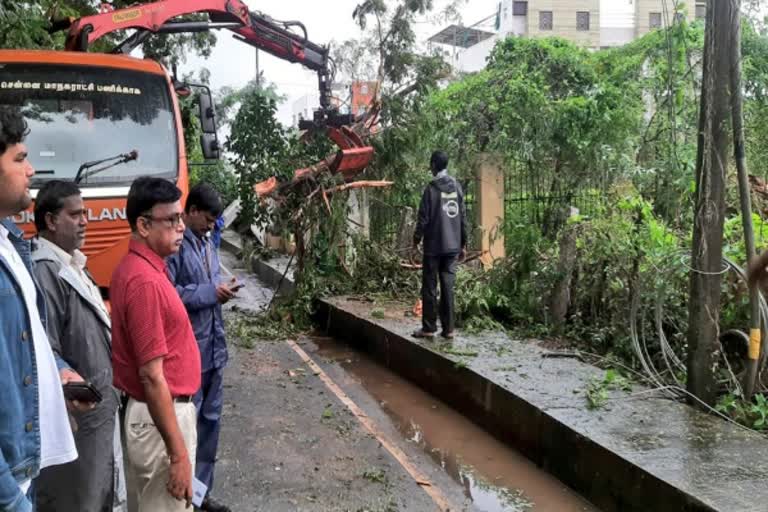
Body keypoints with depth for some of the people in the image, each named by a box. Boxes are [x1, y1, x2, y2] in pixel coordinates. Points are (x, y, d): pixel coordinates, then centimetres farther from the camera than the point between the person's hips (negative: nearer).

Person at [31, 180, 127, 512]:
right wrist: (74, 401, -20)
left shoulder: (72, 264, 10)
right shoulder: (45, 271, -21)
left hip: (101, 406, 9)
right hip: (77, 413, -9)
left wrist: (106, 393, 16)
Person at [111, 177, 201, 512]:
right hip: (160, 417, -10)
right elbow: (152, 376, -25)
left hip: (142, 411, 10)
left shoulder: (133, 267, 7)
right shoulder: (145, 281, -24)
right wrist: (178, 454, -22)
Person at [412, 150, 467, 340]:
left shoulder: (431, 188, -9)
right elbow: (463, 216, 8)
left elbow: (423, 218, -9)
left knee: (430, 287, 2)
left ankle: (429, 328, 4)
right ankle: (448, 328, 7)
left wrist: (416, 240, 3)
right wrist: (463, 244, 15)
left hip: (434, 246, -4)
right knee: (448, 286, 7)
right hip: (452, 246, 5)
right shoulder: (457, 187, 6)